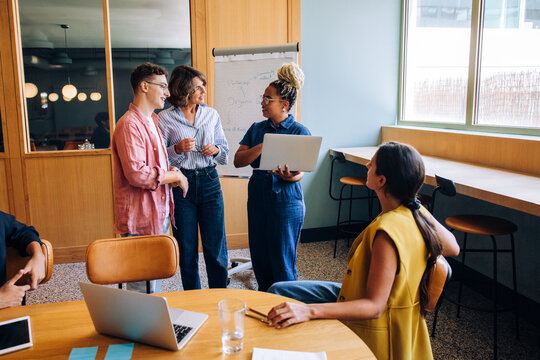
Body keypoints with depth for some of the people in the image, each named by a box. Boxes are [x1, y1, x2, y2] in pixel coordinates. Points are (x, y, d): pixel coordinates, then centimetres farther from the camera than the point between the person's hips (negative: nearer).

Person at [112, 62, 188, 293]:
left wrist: (171, 171, 6)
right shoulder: (130, 124, -17)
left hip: (158, 215, 10)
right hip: (140, 218, -10)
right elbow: (137, 174, -26)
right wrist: (174, 176, -13)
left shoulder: (151, 122, 17)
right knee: (142, 287, -1)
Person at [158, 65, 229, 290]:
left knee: (216, 246, 3)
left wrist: (216, 150, -8)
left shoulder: (211, 115, 8)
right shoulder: (165, 118, -1)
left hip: (209, 181, 2)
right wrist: (177, 149, -17)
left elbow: (225, 153, 13)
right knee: (187, 248, 7)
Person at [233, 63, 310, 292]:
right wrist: (262, 147, -16)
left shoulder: (300, 132, -5)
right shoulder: (257, 129, 8)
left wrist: (290, 177, -32)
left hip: (287, 201, -4)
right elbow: (238, 160, -1)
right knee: (259, 259, 12)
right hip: (258, 198, 5)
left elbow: (301, 171, -9)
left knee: (283, 264, 2)